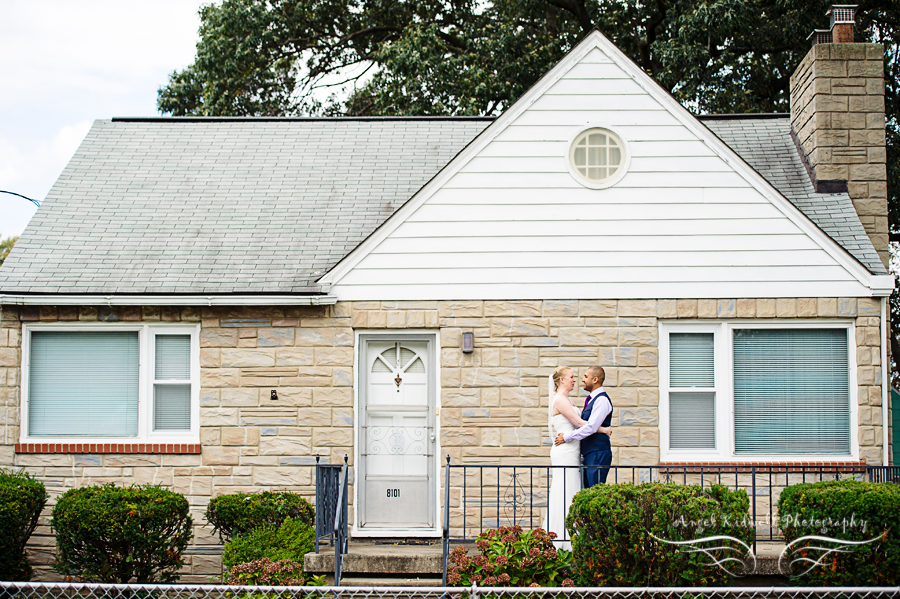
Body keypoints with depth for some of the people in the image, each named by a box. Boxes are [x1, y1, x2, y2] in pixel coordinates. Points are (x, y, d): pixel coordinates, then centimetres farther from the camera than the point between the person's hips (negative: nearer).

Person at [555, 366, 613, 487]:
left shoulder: (602, 400, -13)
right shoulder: (591, 400, 19)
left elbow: (591, 427, -21)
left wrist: (566, 437, -14)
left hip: (598, 453, -10)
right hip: (589, 454, 10)